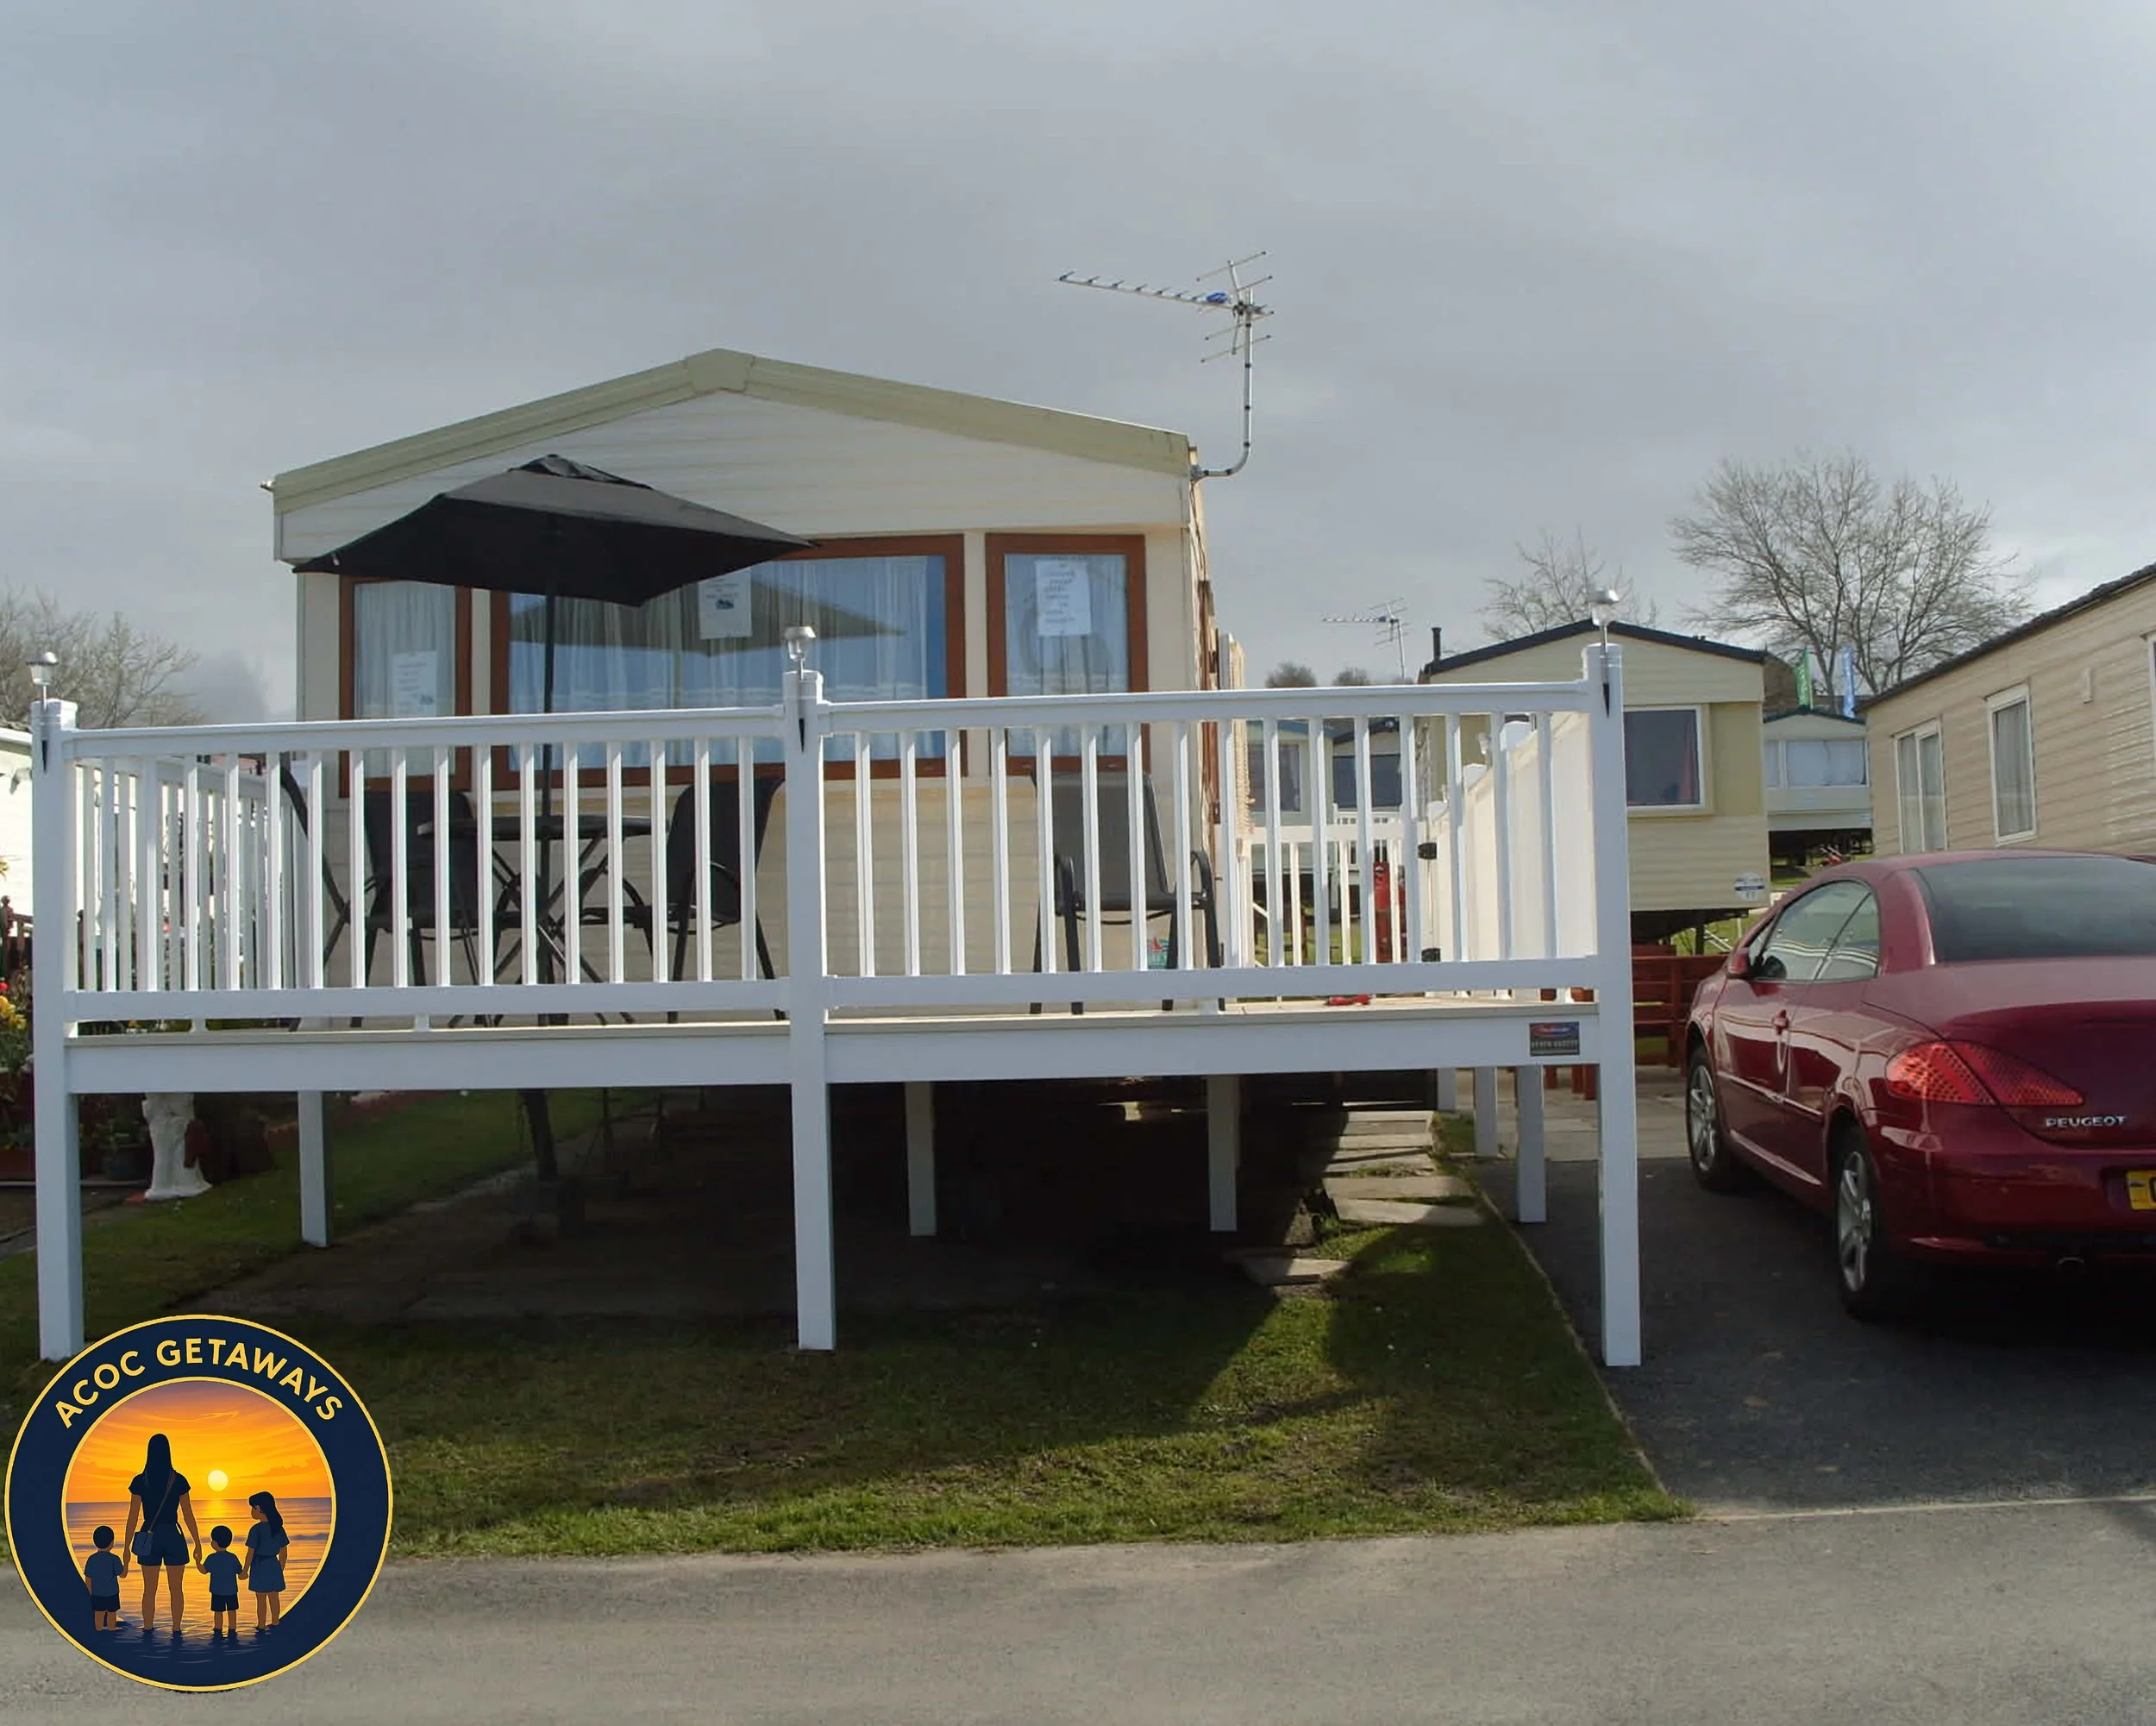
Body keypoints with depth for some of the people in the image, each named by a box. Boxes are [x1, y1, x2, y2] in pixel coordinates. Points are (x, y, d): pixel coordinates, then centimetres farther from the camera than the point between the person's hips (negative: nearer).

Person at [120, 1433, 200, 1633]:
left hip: (149, 1539, 0)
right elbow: (188, 1516, -2)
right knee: (175, 1589, 8)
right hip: (174, 1538, 0)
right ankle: (176, 1631, 8)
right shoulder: (178, 1480, -4)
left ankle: (148, 1632, 11)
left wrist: (127, 1547, 3)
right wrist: (198, 1544, 5)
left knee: (149, 1590, 9)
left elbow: (133, 1517, -4)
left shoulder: (140, 1481, -4)